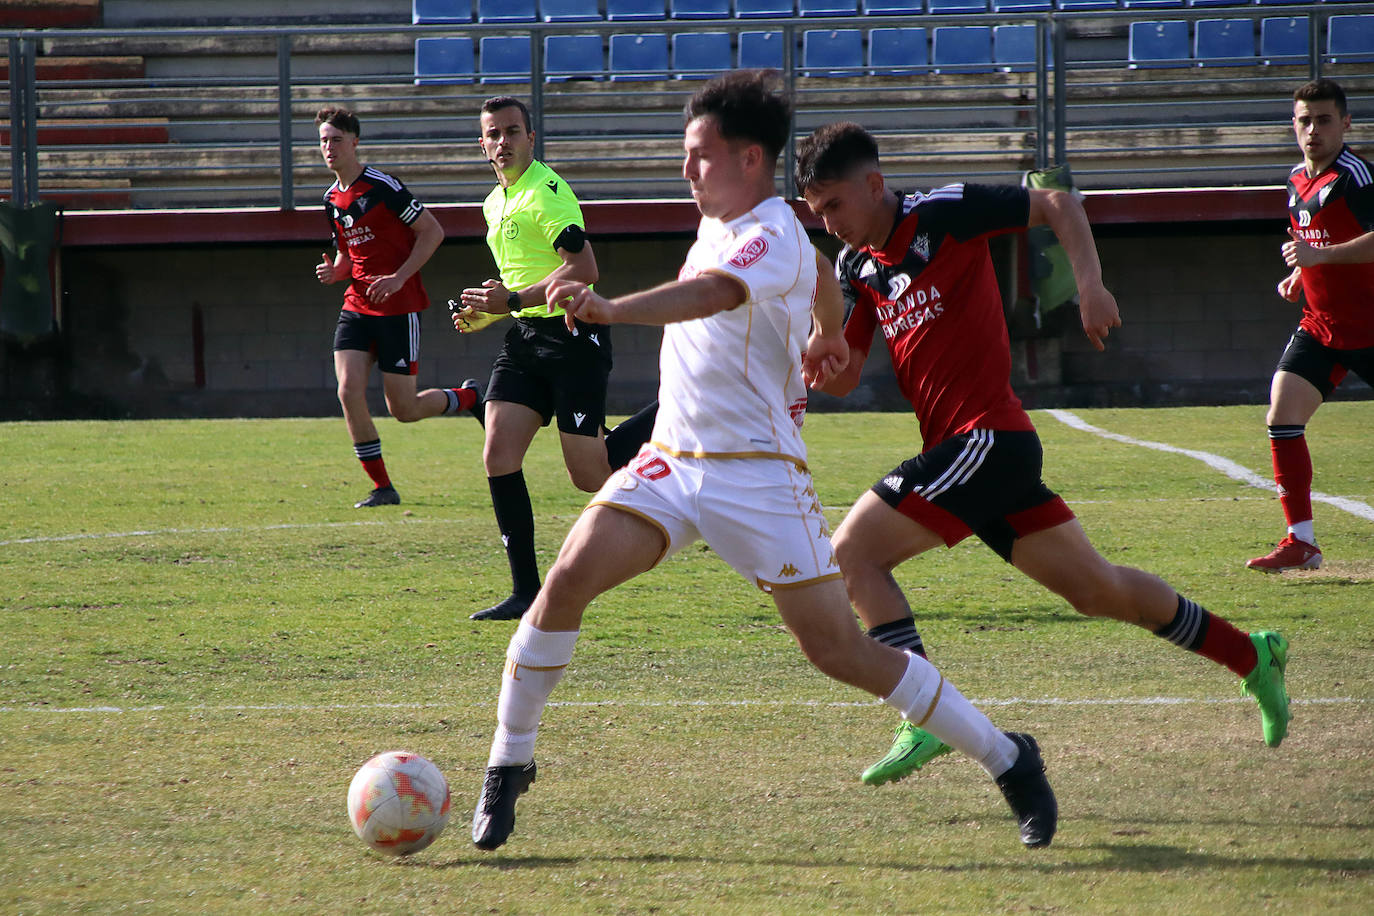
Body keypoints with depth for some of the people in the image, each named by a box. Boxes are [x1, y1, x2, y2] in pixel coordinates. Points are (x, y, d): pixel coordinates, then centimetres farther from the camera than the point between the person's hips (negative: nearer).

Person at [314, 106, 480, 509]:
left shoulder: (382, 186, -12)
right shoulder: (332, 199, 10)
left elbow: (432, 231, -11)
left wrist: (399, 278, -19)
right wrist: (335, 271, -1)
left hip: (399, 307, -6)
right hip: (357, 307, 6)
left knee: (403, 409, -3)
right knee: (349, 392, -12)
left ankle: (470, 397, 27)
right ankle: (382, 487, -2)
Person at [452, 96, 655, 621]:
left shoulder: (547, 192, -13)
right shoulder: (494, 203, 16)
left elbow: (584, 268, -23)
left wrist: (515, 299, -22)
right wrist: (484, 314, 14)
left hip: (572, 335, -8)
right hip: (526, 337, 8)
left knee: (589, 476, -5)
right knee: (498, 455, -7)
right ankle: (526, 592, -3)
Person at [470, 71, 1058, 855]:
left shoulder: (773, 238, -16)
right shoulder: (719, 225, 11)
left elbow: (713, 294, -38)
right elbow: (820, 272, 31)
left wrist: (610, 310, -54)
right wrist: (827, 335, 47)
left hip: (756, 473, -7)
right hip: (670, 460, 7)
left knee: (840, 650, -6)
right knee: (568, 579, -14)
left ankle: (1008, 760, 9)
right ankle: (510, 762, -1)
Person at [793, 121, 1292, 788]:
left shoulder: (944, 214, -9)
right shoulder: (855, 269, 12)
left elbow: (1057, 205, -3)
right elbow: (839, 378, 11)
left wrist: (1090, 286, -15)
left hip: (988, 438, -8)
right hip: (957, 450, 8)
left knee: (852, 552, -16)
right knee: (1099, 591, 15)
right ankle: (1251, 656, 27)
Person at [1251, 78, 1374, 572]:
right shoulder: (1298, 179, 11)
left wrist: (1319, 255, -33)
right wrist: (1298, 275, 12)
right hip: (1319, 324, 7)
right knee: (1282, 416, -9)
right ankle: (1301, 541, -7)